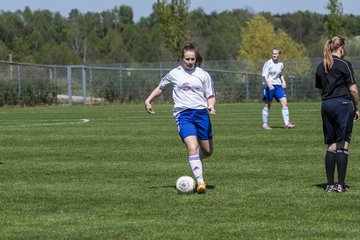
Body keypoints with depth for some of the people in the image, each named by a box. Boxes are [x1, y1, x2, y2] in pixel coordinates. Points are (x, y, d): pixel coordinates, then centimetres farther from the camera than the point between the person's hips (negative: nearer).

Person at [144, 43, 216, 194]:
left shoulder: (203, 75, 8)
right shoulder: (174, 74, 8)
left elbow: (211, 96, 9)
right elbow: (160, 88, 23)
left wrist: (211, 106, -12)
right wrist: (148, 100, 11)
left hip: (201, 113, 2)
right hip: (183, 114, -2)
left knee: (208, 152, 9)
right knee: (192, 148, -22)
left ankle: (194, 160, 44)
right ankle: (200, 182, -27)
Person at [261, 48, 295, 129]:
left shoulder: (280, 64, 9)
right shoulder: (268, 63, -7)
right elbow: (265, 76, -12)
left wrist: (283, 81, 8)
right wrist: (269, 84, -27)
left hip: (278, 86, 5)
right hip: (269, 86, -5)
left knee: (284, 103, -7)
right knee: (267, 105, 1)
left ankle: (286, 123, -9)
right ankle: (265, 124, 11)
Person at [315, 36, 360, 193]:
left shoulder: (321, 67, 11)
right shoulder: (344, 64, -8)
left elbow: (320, 90, 14)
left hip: (326, 106, 6)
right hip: (343, 104, -6)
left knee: (331, 145, 10)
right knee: (343, 145, -2)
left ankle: (330, 184, 8)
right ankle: (341, 184, -4)